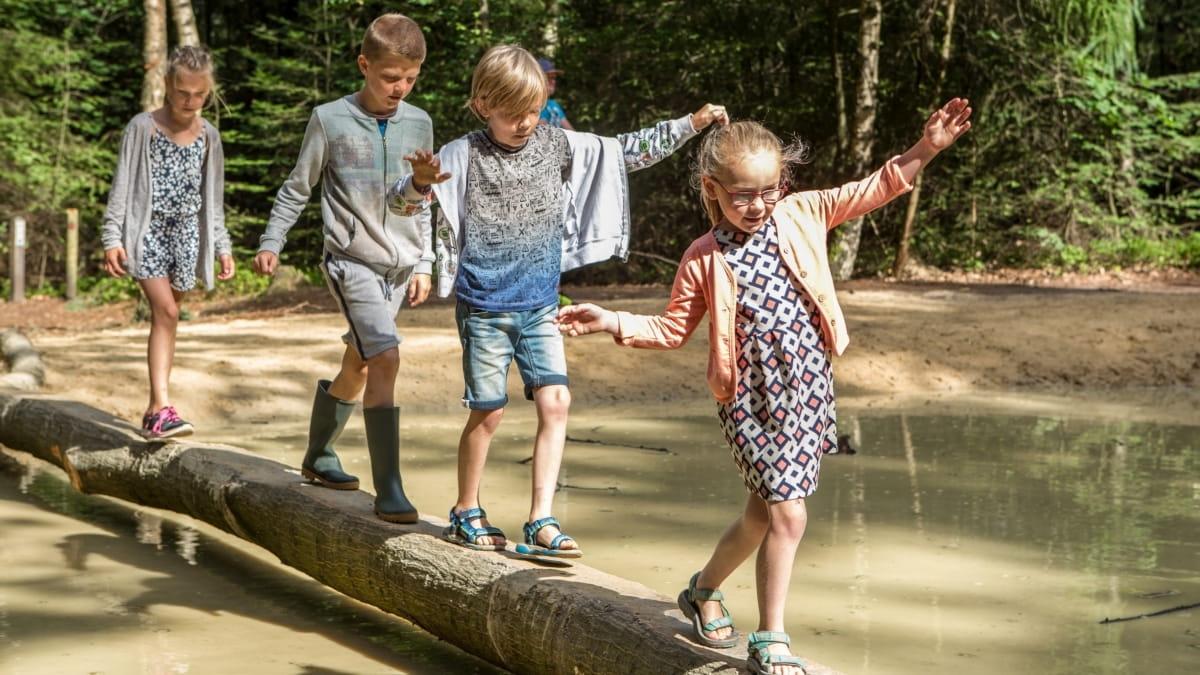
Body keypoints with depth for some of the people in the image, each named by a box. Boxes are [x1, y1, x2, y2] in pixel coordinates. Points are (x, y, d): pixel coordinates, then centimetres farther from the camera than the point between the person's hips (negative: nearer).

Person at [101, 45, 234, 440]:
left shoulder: (208, 135, 8)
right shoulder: (143, 127, -5)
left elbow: (213, 197, 15)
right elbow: (122, 185, -5)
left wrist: (222, 246, 12)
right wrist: (112, 238, -11)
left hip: (185, 235, 4)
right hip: (147, 231, -4)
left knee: (168, 317, 7)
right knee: (165, 312, -18)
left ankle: (154, 412, 14)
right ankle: (162, 408, -23)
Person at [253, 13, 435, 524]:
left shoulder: (419, 124, 7)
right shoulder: (330, 120, -5)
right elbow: (297, 188, 5)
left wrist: (424, 264, 12)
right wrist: (271, 242, 0)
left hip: (399, 268, 5)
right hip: (352, 261, -5)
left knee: (357, 367, 16)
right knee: (386, 359, -22)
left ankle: (318, 457, 39)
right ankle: (389, 490, -22)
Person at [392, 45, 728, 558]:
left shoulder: (561, 146, 2)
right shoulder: (463, 156, -10)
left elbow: (626, 152, 9)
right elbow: (404, 199, -18)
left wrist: (691, 124, 3)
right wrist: (420, 182, -42)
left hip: (540, 307, 4)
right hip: (485, 308, -4)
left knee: (555, 402, -7)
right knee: (488, 411, 2)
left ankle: (541, 520, -1)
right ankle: (465, 514, 22)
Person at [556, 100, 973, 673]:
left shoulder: (801, 215, 1)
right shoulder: (705, 258, -4)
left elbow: (875, 189, 4)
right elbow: (673, 329, 3)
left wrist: (925, 150, -6)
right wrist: (614, 323, -10)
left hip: (808, 386, 4)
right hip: (751, 395, -4)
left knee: (766, 510, 12)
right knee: (788, 512, -9)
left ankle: (704, 590, 38)